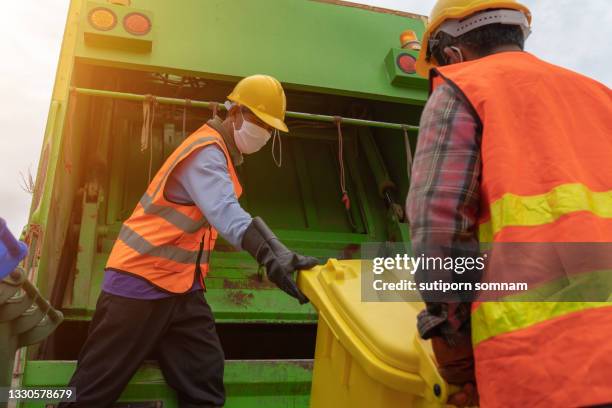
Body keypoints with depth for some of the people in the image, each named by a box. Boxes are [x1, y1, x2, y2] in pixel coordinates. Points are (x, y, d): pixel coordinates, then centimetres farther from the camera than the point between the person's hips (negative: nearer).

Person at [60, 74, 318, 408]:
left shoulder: (221, 152, 14)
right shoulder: (207, 151, -19)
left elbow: (227, 210, 18)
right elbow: (225, 213, -37)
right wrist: (270, 259, -49)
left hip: (181, 285, 9)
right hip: (140, 279, -9)